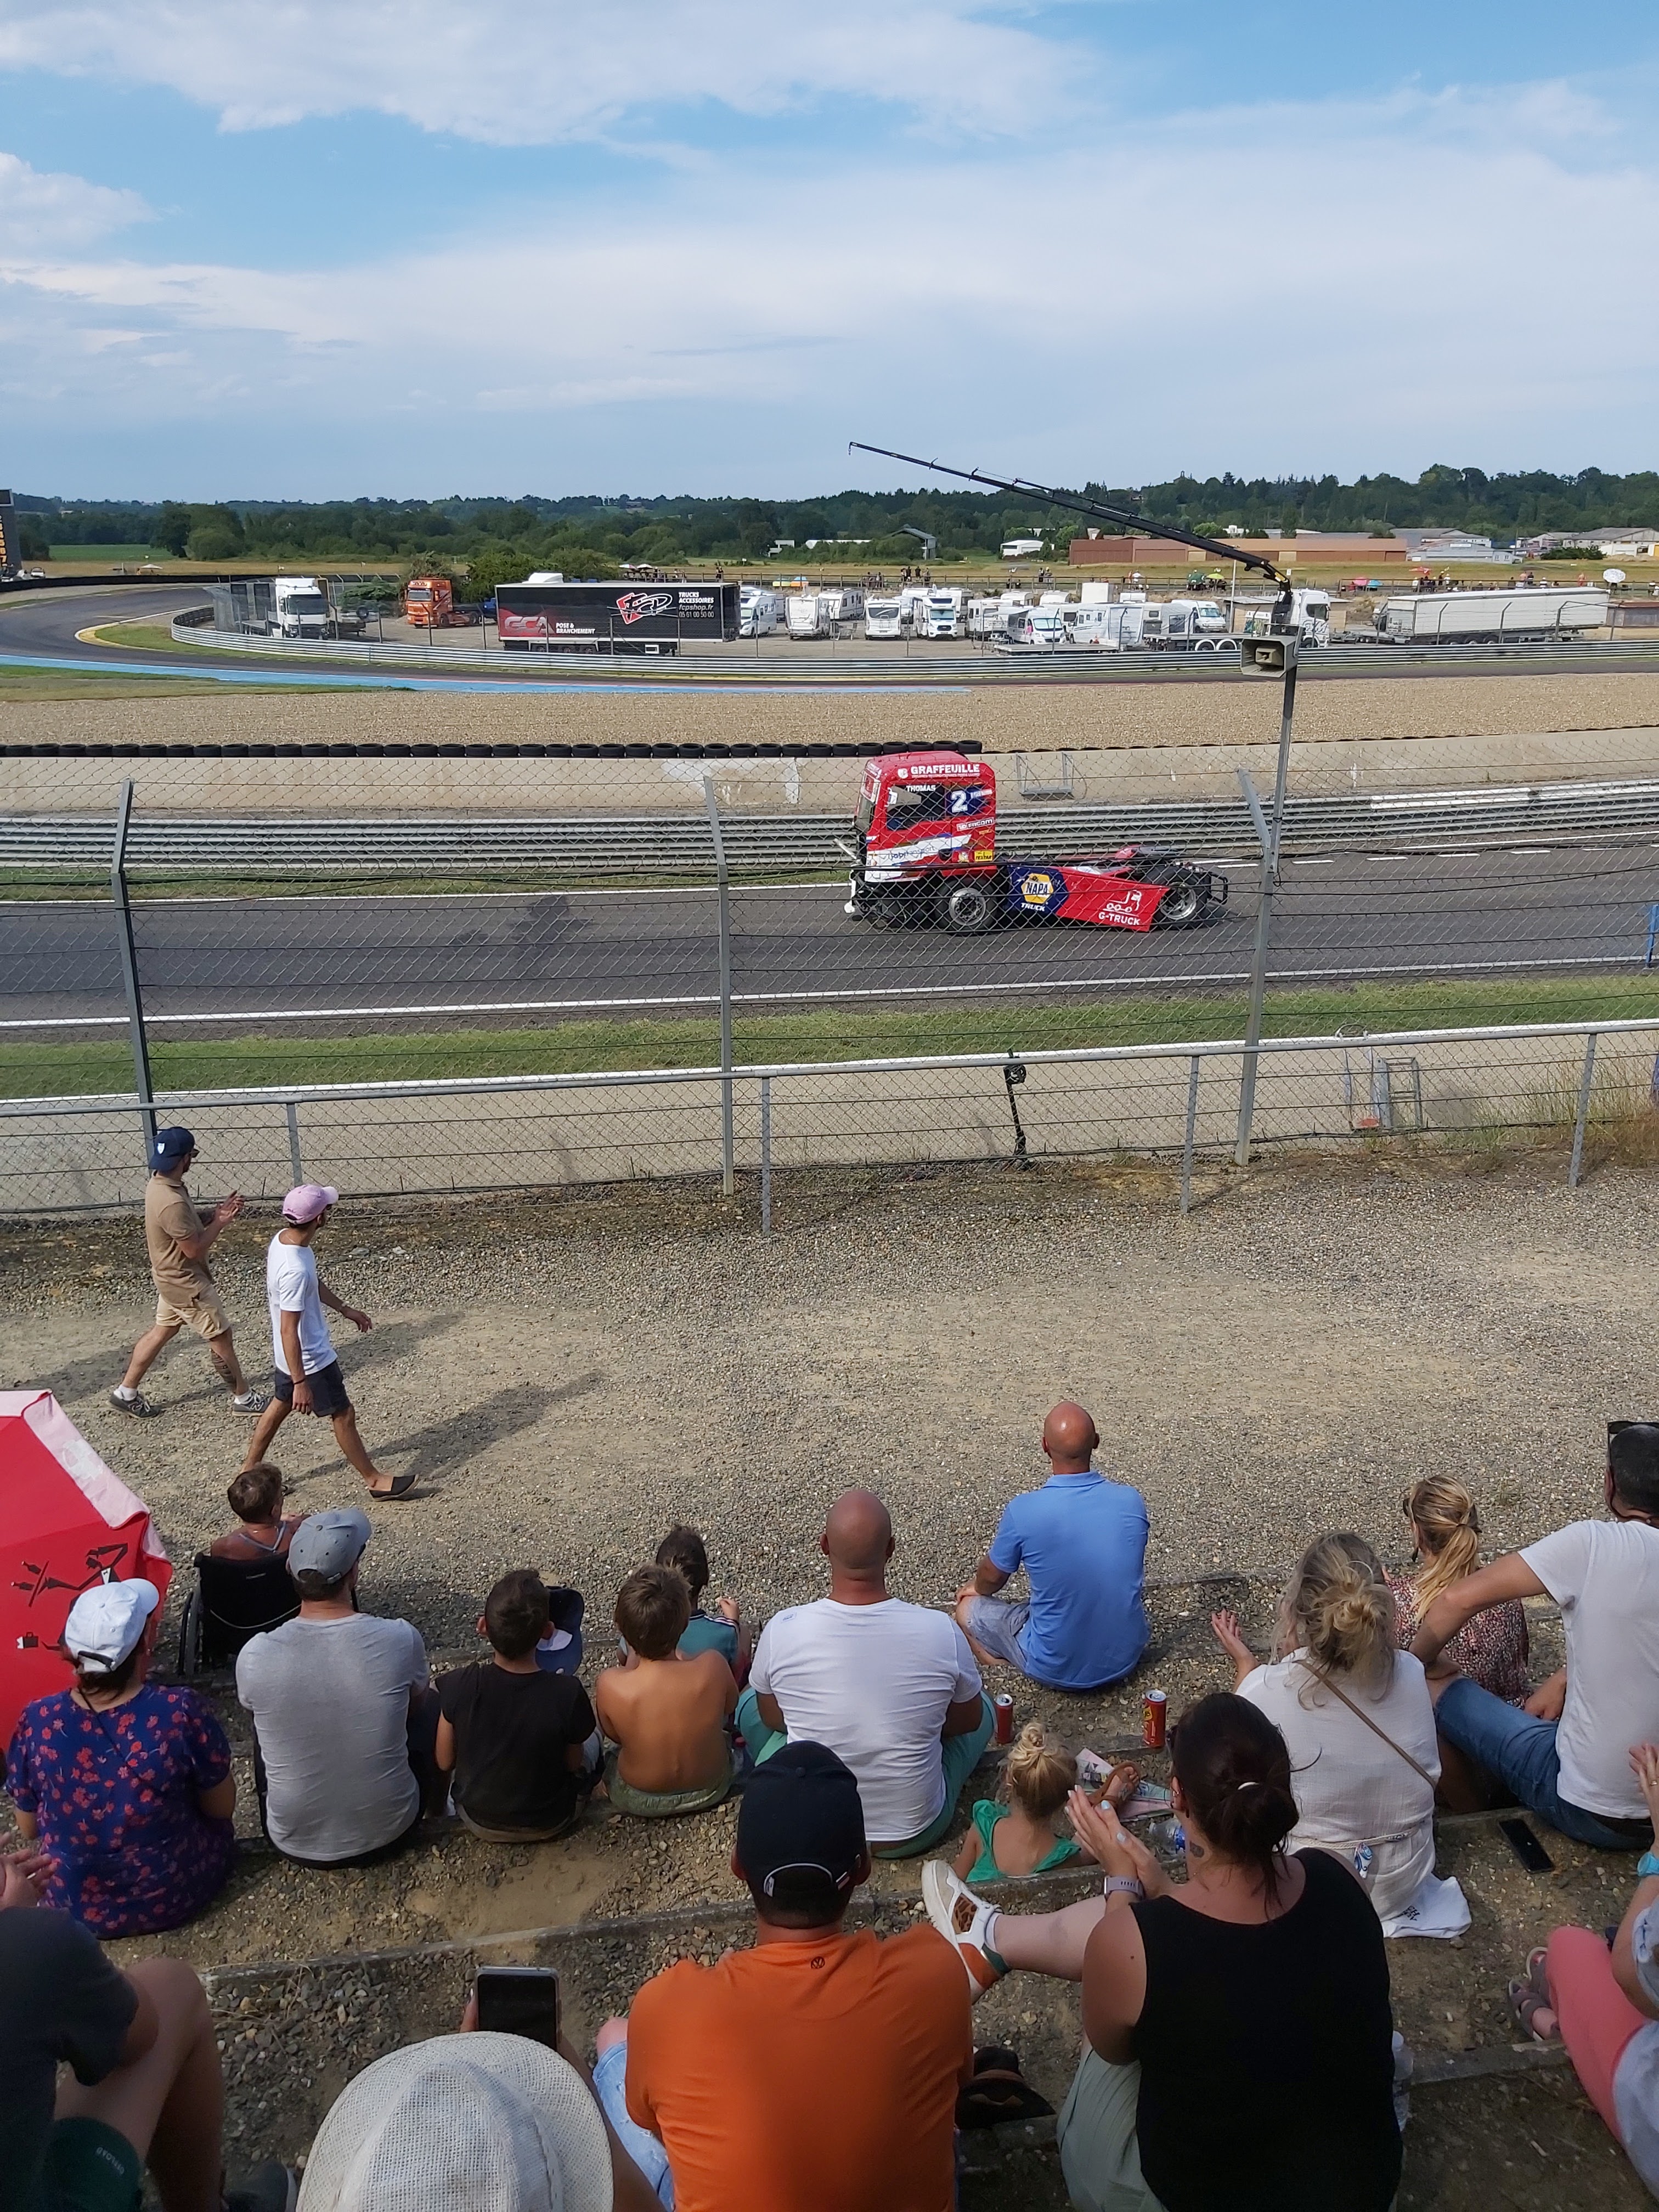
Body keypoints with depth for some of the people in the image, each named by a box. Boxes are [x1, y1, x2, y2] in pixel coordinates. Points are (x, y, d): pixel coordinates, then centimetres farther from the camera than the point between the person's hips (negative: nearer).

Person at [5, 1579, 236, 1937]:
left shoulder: (37, 1722, -21)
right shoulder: (181, 1712, -28)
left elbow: (28, 1831, -4)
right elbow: (223, 1807, -12)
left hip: (80, 1909, 3)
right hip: (177, 1899, -2)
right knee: (214, 1823, 29)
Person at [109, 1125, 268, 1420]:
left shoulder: (159, 1183, -1)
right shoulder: (172, 1203, -33)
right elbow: (194, 1249, -26)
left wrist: (215, 1212, -3)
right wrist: (221, 1222, -15)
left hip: (172, 1277, 10)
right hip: (186, 1283, -10)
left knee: (161, 1331, 22)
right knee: (221, 1337, 5)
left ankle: (126, 1393, 31)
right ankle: (243, 1397, 19)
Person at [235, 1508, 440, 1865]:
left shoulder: (255, 1656, -20)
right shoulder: (400, 1640, -21)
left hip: (294, 1843, 1)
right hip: (389, 1833, -1)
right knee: (429, 1704, 23)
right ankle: (431, 1806, 40)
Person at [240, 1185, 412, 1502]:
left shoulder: (283, 1238, -6)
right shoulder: (296, 1269, -36)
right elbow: (289, 1331, -31)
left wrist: (343, 1308, 22)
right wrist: (301, 1383, -26)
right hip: (311, 1359, -9)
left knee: (281, 1404, 25)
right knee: (343, 1414, 7)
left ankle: (250, 1468, 40)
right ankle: (375, 1480, 22)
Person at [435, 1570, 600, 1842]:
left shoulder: (458, 1686, -26)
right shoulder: (567, 1693, -31)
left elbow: (444, 1763, -10)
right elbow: (574, 1764, -12)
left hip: (480, 1822, 1)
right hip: (550, 1824, -1)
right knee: (592, 1733, 25)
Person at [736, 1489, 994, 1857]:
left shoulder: (782, 1630, -22)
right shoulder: (941, 1632, -23)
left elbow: (771, 1716, -1)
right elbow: (969, 1719, -2)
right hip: (916, 1833, 0)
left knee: (750, 1703, 24)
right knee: (985, 1706, 23)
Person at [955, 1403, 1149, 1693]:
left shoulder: (1023, 1511, -22)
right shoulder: (1131, 1500, -11)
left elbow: (991, 1579, -2)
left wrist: (975, 1589, 23)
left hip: (1057, 1670, -4)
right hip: (1126, 1659, 4)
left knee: (969, 1608, 17)